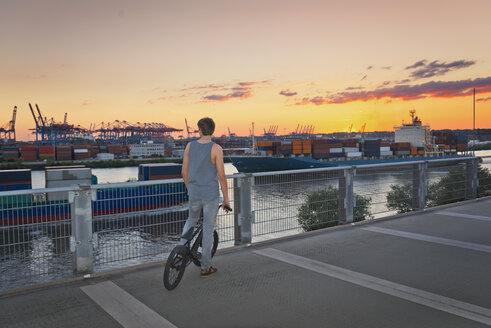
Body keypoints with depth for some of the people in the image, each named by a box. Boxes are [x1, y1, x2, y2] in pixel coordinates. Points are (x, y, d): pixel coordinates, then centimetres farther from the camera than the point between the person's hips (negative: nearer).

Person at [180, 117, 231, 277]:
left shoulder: (190, 146, 0)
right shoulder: (216, 149, -13)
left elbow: (184, 172, 6)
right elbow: (221, 176, -14)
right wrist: (226, 199, -5)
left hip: (194, 194, 3)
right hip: (211, 195, -3)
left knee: (191, 220, 30)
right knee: (208, 229, 7)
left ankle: (182, 247, 9)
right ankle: (205, 267, 18)